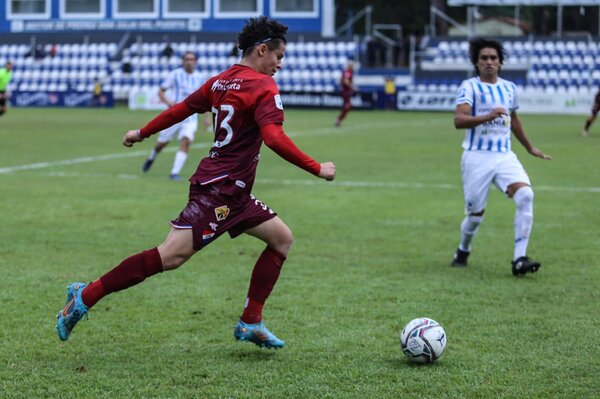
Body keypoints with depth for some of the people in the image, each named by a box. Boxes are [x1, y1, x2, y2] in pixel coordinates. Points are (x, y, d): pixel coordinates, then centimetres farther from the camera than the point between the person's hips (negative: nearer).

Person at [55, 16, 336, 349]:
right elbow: (274, 138, -24)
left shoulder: (220, 82, 14)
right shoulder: (263, 87, -12)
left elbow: (181, 109, 21)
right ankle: (85, 297, -12)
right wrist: (318, 169, -19)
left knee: (282, 237, 14)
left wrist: (142, 133, 33)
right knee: (171, 256, -15)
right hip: (219, 189, -10)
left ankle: (250, 323, 11)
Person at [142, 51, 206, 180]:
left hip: (191, 117, 1)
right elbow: (161, 91, 0)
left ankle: (175, 172, -19)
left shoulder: (199, 78, 5)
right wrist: (167, 101, -20)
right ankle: (151, 158, 42)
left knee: (185, 141, -21)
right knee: (162, 142, 9)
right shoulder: (175, 74, -3)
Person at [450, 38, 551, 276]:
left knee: (525, 195, -21)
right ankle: (463, 251, 34)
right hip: (477, 158, -4)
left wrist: (530, 148, 39)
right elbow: (459, 120, -20)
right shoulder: (470, 86, -5)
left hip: (505, 156, 4)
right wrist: (488, 116, -33)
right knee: (476, 215, 1)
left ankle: (519, 259, -21)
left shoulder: (509, 88, 12)